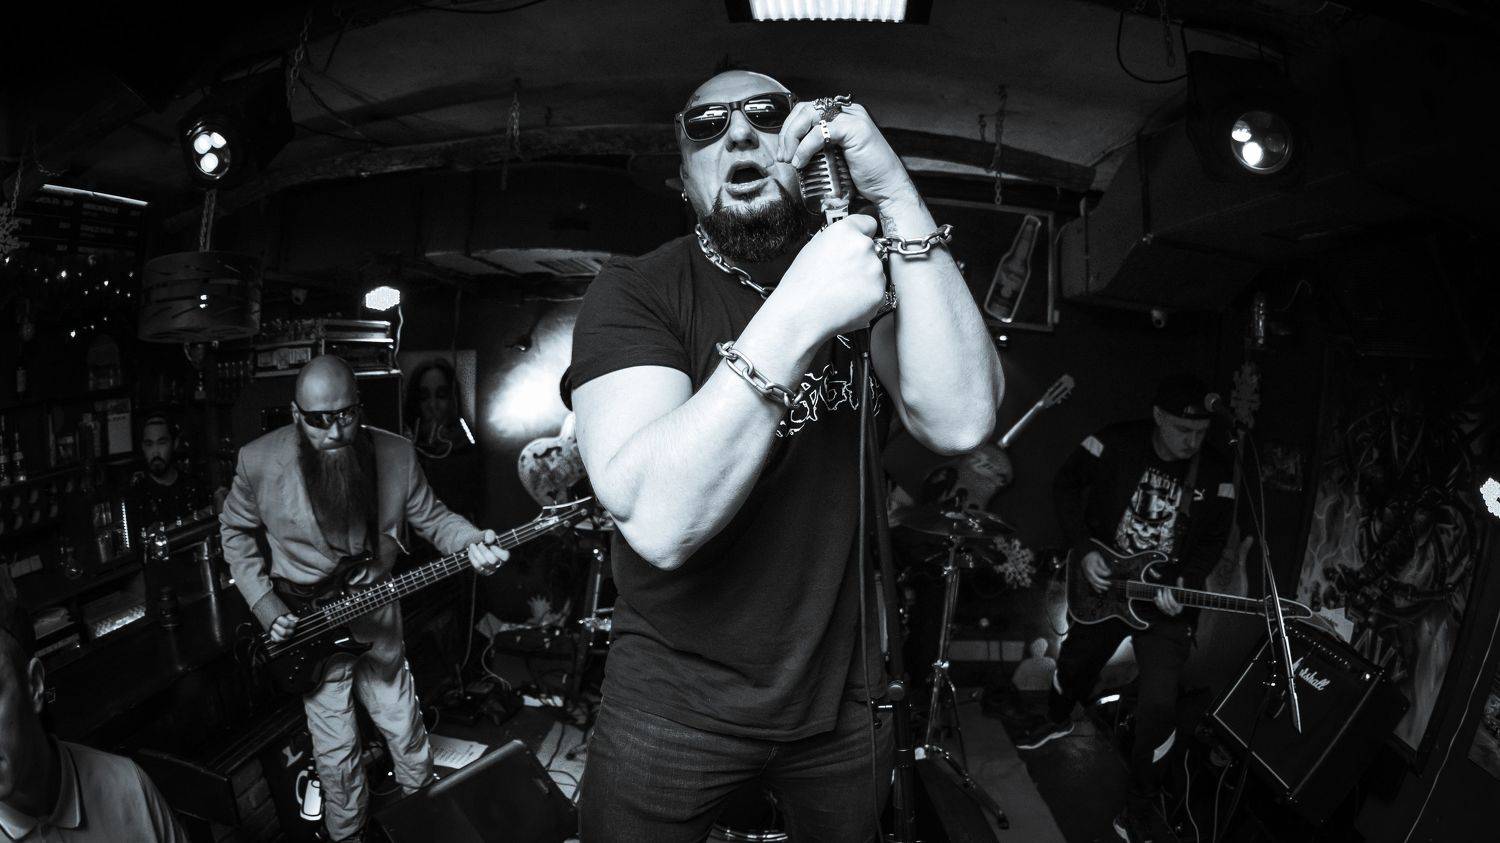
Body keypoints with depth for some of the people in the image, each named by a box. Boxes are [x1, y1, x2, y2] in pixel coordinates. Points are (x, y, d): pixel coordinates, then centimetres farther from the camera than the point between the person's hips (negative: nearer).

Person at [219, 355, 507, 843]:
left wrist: (471, 542, -25)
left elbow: (431, 518, -4)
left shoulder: (395, 454, -14)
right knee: (335, 751, 9)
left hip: (377, 617, 2)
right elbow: (235, 531, 0)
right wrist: (264, 605, -7)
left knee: (404, 728, 15)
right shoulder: (258, 461, -16)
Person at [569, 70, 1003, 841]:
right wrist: (797, 318, -36)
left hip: (841, 692, 4)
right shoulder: (633, 290, -14)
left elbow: (960, 422, -22)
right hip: (674, 702, -3)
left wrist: (897, 197, -28)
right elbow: (659, 523, -30)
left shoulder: (863, 275, -3)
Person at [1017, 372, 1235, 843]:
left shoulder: (1216, 473, -10)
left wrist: (1185, 584, -22)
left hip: (1164, 597, -1)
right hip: (1103, 582, 1)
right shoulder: (1117, 444, -15)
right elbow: (1066, 486, -7)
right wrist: (1083, 551, -16)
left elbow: (1213, 540, -4)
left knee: (1160, 703, -13)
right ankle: (1058, 719, 57)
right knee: (1074, 664, 22)